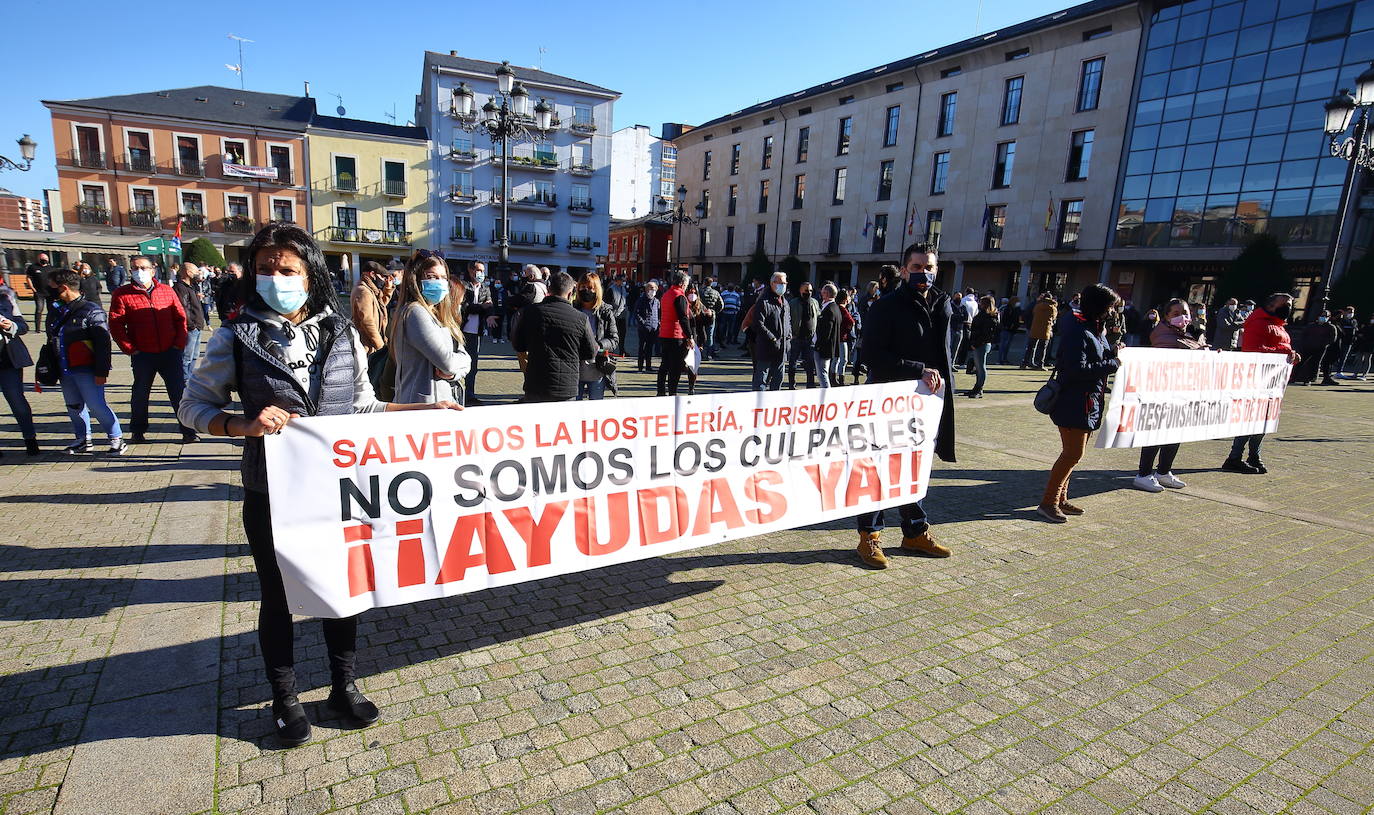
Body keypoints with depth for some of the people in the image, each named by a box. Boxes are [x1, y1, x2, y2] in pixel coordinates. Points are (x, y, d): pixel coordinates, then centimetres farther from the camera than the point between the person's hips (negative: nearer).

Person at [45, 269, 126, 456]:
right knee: (74, 406, 14)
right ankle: (83, 440, 25)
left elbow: (103, 343, -16)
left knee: (97, 405, -8)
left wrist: (102, 371, -19)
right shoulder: (56, 312, 12)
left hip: (87, 370, -8)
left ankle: (116, 438, 2)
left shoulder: (91, 311, -12)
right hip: (65, 371, 8)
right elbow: (52, 342, 20)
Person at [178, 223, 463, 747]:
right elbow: (193, 406, -1)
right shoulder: (236, 337, -6)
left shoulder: (342, 334, -1)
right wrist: (242, 424, -20)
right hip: (270, 497, -2)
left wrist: (427, 409, 0)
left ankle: (344, 688, 37)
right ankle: (285, 700, 37)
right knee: (277, 597, 16)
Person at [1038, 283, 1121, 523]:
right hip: (1074, 403, -10)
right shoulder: (1078, 331, -17)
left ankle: (1060, 499, 24)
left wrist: (1113, 351, 0)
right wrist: (1112, 364, -17)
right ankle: (1048, 502, -1)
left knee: (1073, 453, 15)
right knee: (1073, 453, -9)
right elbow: (1078, 368, -24)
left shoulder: (1095, 329, 15)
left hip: (1088, 403, 10)